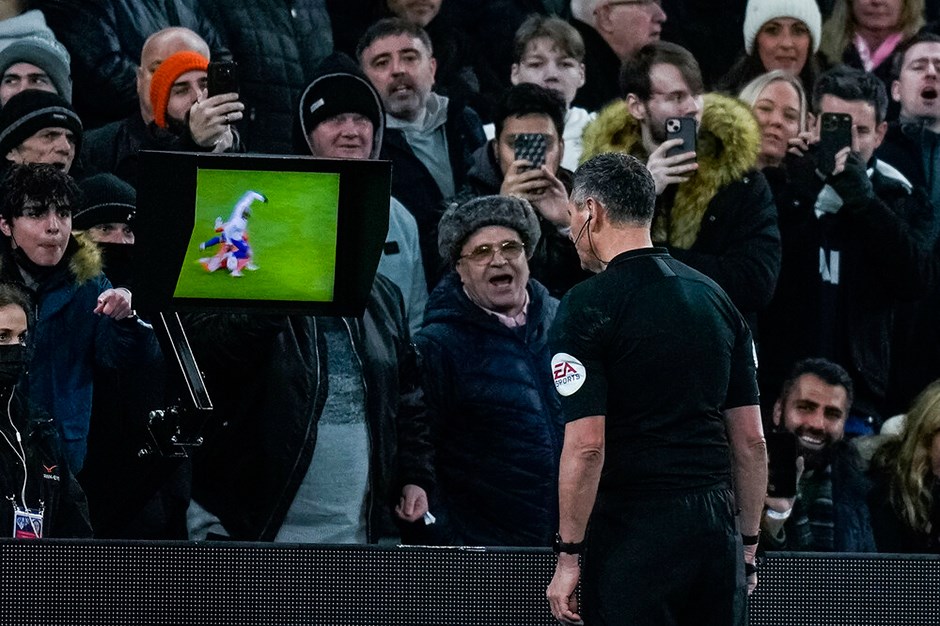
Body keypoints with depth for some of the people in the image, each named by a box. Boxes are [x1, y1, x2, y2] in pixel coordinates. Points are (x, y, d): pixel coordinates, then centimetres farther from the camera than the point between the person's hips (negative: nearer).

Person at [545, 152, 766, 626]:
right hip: (717, 528, 6)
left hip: (635, 537, -6)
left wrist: (568, 555, -9)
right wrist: (747, 545, 19)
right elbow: (751, 438, 13)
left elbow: (586, 445, -14)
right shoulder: (716, 299, 12)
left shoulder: (587, 306, -8)